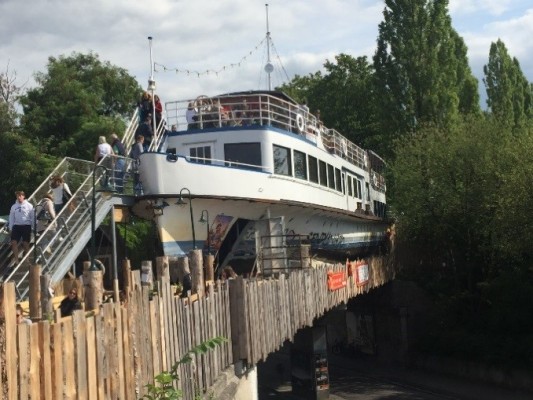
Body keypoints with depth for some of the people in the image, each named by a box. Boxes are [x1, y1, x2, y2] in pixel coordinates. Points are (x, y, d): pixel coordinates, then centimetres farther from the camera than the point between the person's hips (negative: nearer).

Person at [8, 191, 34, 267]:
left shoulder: (29, 206, 0)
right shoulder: (14, 206, 8)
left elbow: (33, 217, 1)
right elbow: (11, 218, 12)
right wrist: (10, 228, 7)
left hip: (26, 226, -3)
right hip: (16, 226, 3)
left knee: (26, 243, 0)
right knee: (14, 242, -7)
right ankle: (16, 259, -1)